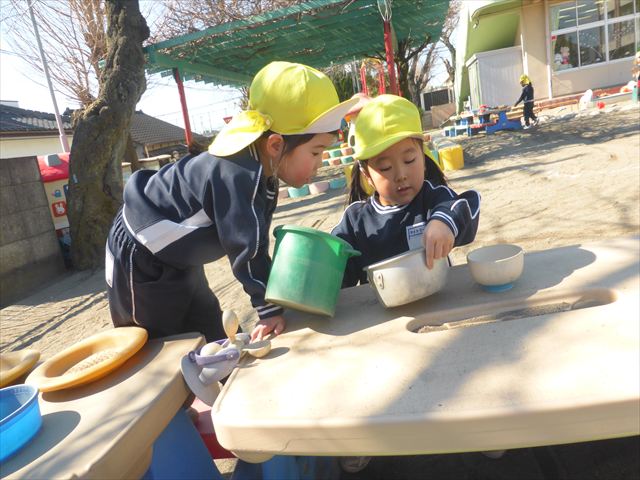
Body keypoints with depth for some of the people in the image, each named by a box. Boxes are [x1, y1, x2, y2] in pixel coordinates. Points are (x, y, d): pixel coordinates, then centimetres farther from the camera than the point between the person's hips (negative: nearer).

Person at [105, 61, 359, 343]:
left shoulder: (263, 172, -5)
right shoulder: (235, 174, -34)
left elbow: (256, 245, -1)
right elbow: (247, 248, -32)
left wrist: (270, 304, -1)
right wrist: (269, 309, -23)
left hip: (177, 261, 9)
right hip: (138, 259, -9)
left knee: (213, 343, 14)